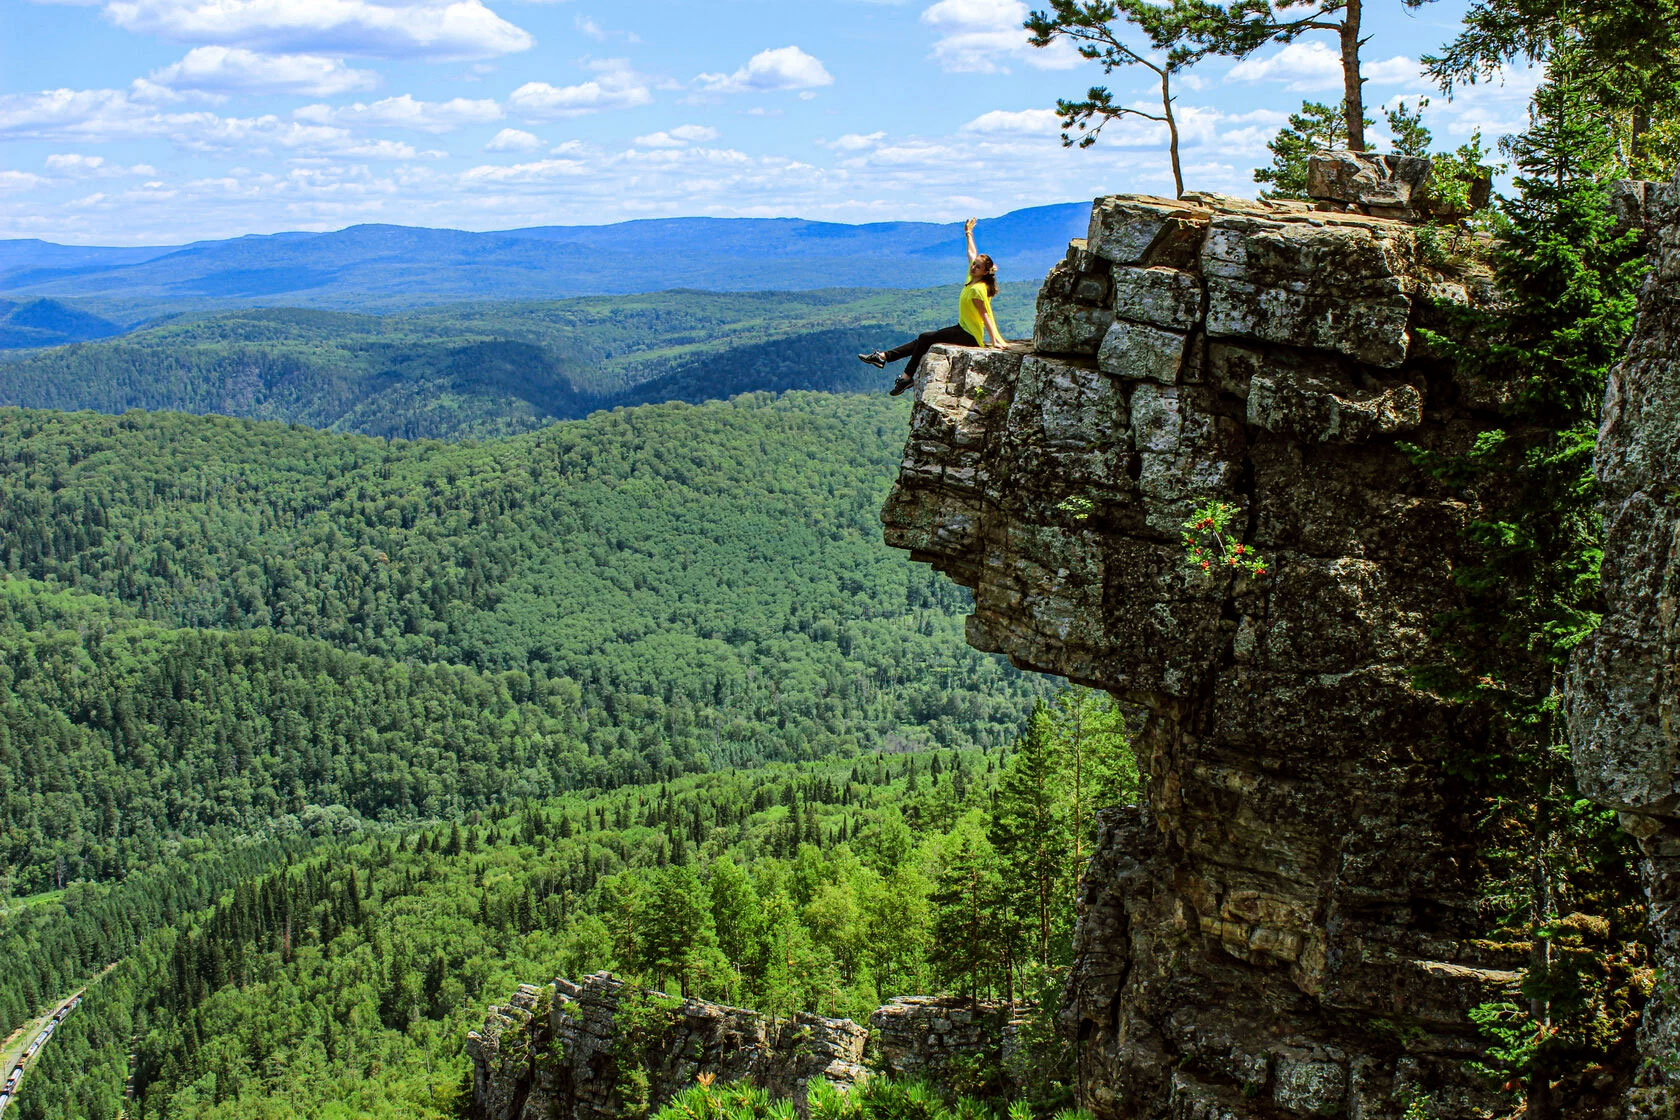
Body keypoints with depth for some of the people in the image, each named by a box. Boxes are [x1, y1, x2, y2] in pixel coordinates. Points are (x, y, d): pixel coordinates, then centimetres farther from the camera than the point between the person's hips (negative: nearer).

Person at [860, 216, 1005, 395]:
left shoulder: (977, 290, -20)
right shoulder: (973, 280, 5)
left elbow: (985, 316, -26)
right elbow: (972, 254, 21)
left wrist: (994, 340, -30)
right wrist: (969, 234, 31)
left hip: (970, 337, -10)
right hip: (964, 330, 10)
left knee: (925, 338, -11)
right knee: (924, 338, 8)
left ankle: (907, 376, -4)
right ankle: (883, 356, 8)